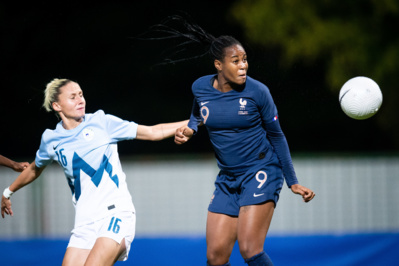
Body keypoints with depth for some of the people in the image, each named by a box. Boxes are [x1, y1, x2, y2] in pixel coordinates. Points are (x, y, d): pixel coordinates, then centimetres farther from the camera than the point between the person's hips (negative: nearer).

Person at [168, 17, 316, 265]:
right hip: (227, 180, 5)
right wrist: (189, 129, 0)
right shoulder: (200, 88, -2)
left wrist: (293, 182, 1)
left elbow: (277, 136, -1)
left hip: (261, 173, -5)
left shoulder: (257, 91, -12)